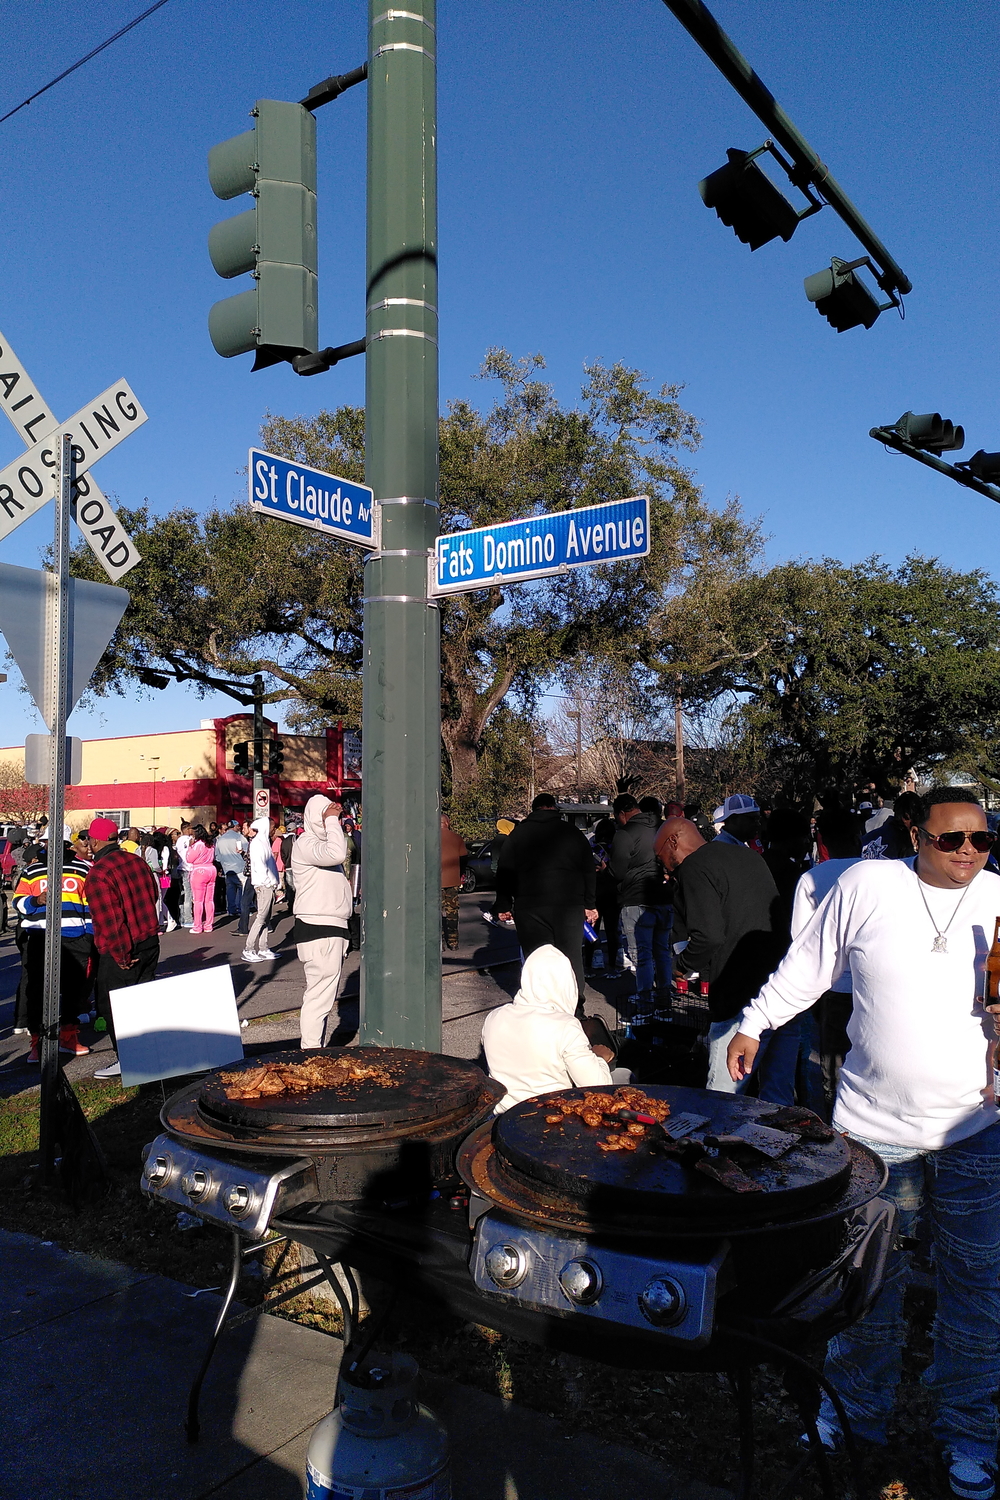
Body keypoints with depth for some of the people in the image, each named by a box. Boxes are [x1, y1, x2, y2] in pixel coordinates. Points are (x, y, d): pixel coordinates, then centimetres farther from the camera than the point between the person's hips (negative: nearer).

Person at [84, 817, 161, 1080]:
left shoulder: (97, 875, -19)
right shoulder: (137, 861, 4)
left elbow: (109, 921, -21)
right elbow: (154, 896, 13)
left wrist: (122, 957, -14)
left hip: (120, 952, -8)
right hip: (149, 941, 8)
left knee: (111, 1005, 5)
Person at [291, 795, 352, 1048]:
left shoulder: (322, 842, 21)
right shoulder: (305, 844, -11)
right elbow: (336, 854, -31)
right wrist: (331, 820, -20)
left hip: (332, 928, 10)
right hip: (318, 930, -10)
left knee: (325, 994, 14)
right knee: (320, 994, -11)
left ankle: (313, 1048, 22)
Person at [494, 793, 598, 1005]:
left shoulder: (517, 834, 6)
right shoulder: (574, 833, 7)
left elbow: (504, 873, 5)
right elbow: (589, 872, 10)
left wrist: (503, 906, 10)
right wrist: (589, 905, 15)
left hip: (529, 909, 0)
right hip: (569, 908, 0)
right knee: (572, 957, 8)